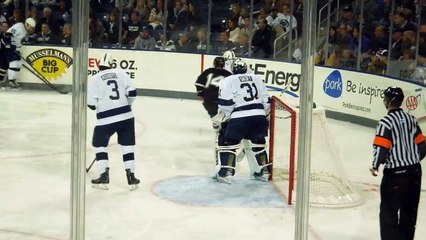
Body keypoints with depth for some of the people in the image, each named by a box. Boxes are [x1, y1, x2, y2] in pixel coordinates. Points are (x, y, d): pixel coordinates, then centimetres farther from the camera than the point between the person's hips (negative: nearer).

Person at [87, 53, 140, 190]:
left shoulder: (95, 79, -2)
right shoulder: (121, 73, 4)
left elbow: (91, 104, -3)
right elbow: (132, 93, 2)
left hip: (105, 118, -2)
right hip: (126, 116, 2)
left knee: (100, 145, 14)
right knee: (127, 145, 12)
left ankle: (104, 176, 7)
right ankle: (131, 177, 11)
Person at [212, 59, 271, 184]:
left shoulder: (227, 81, 6)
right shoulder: (257, 79, 20)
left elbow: (226, 104, -4)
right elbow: (266, 100, 18)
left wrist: (219, 119, 7)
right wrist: (265, 115, 29)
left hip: (239, 117, -4)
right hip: (259, 116, 5)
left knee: (227, 142, 7)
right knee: (258, 143, 23)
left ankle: (226, 173, -2)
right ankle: (263, 171, 26)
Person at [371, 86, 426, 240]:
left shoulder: (386, 122, -14)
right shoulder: (411, 119, 7)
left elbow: (381, 148, -18)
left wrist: (375, 166, -1)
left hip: (395, 173, -7)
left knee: (389, 211, 2)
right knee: (409, 211, 16)